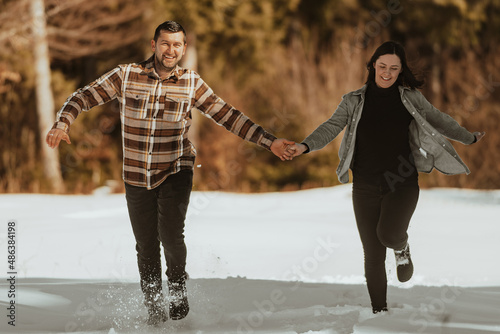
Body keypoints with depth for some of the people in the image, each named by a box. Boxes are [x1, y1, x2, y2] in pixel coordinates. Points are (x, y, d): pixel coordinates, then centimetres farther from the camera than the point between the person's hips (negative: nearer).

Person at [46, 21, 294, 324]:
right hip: (137, 177, 1)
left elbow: (227, 115, 0)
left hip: (175, 172, -1)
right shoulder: (126, 76, -7)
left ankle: (179, 288, 11)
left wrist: (269, 141, -5)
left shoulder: (191, 83, -3)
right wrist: (62, 123, -24)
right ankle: (154, 304, 30)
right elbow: (84, 97, -5)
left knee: (171, 235, -19)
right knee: (146, 245, 6)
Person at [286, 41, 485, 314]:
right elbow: (331, 127, -7)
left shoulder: (410, 98, 3)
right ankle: (379, 312, 16)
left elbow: (438, 120, 14)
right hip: (366, 187, 1)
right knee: (373, 255, 2)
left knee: (389, 234, -27)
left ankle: (402, 247, 10)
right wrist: (306, 145, -24)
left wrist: (469, 138, 20)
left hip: (402, 184, -1)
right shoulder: (354, 101, 2)